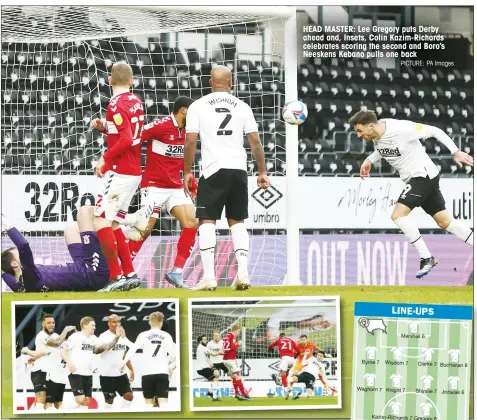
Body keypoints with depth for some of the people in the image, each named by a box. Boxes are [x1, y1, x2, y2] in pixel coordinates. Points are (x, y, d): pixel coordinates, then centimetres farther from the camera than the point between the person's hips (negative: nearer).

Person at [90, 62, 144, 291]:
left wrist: (105, 158, -15)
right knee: (112, 224, 15)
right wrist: (104, 127, 11)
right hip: (134, 172, 9)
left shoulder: (116, 104, -14)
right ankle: (130, 274, 14)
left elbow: (126, 140, -23)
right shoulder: (136, 102, 11)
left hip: (119, 172, -9)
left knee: (101, 222, -8)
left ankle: (117, 276, -11)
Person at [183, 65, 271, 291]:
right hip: (239, 170, 3)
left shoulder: (198, 106, 2)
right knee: (237, 221, 13)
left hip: (213, 170, -2)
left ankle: (209, 276, -8)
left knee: (207, 222, 2)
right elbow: (255, 141, 5)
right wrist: (262, 172, 11)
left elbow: (190, 141, -4)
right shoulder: (242, 107, 8)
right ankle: (243, 273, 2)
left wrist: (187, 172, 4)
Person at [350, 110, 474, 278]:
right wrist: (369, 160, 7)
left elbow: (434, 131, -17)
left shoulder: (401, 129, -25)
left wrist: (456, 152, -18)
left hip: (423, 174, -9)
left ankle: (427, 258, -13)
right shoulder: (376, 135, -1)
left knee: (398, 215, -19)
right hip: (414, 179, 9)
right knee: (445, 222, 12)